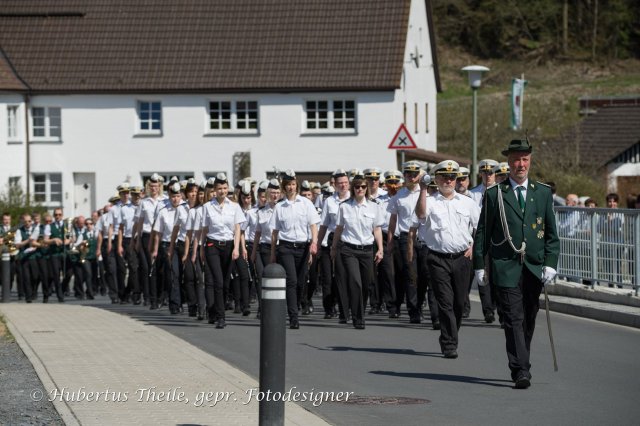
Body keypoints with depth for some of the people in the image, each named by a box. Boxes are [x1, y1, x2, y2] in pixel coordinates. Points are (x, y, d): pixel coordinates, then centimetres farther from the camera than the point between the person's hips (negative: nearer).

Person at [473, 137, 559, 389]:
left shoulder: (543, 194, 10)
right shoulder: (494, 195, 3)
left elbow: (551, 233, 10)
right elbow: (482, 232, 5)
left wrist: (550, 264, -1)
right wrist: (479, 266, 0)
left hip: (535, 268, 3)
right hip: (506, 268, -3)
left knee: (528, 321, 9)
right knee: (514, 320, -10)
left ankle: (520, 366, 22)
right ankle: (521, 371, -14)